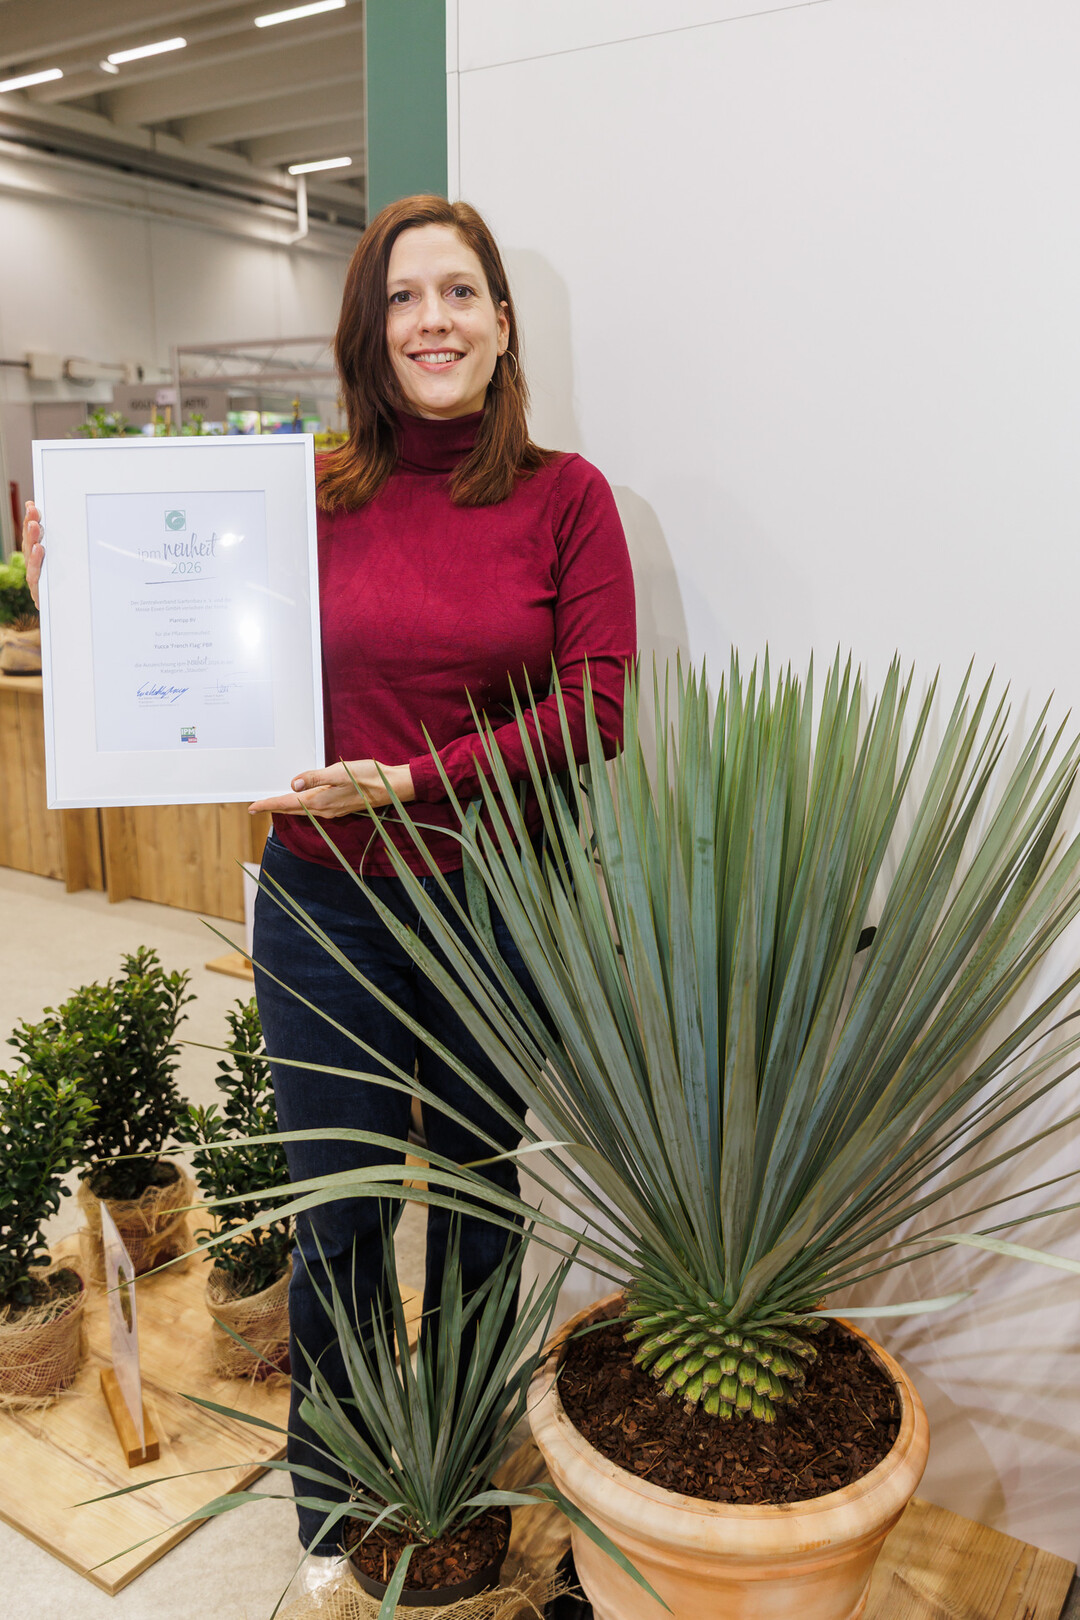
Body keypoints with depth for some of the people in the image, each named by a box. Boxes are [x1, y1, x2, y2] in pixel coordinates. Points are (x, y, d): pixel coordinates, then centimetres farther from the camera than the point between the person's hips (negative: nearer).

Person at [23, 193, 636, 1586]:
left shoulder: (565, 496, -2)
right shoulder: (318, 497, 1)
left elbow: (594, 707, -9)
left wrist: (416, 781, -18)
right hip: (326, 911, 1)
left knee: (477, 1203, 17)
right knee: (335, 1218, 13)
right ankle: (332, 1511, 40)